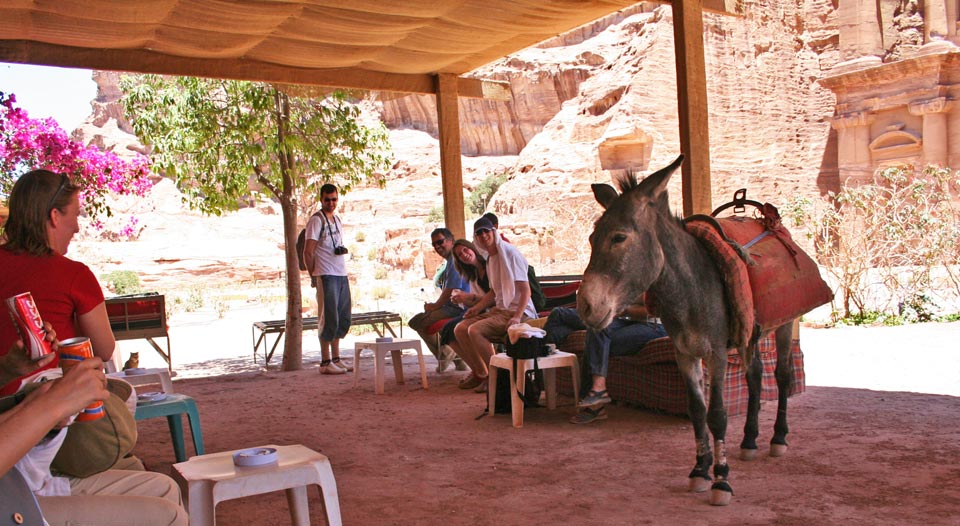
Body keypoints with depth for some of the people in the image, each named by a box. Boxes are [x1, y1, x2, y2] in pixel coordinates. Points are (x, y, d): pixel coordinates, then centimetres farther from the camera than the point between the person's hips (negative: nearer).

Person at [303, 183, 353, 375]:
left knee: (343, 319, 11)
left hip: (342, 274, 8)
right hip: (326, 276, -8)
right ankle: (325, 362, 0)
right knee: (329, 319, -6)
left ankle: (336, 359, 20)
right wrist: (314, 275, -8)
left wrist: (342, 249, 7)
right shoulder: (316, 220, -7)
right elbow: (308, 252, -10)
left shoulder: (337, 219, 17)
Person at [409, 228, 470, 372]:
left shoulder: (455, 260, -15)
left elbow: (451, 291, -22)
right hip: (451, 307, 11)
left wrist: (434, 306, -9)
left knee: (417, 322, -14)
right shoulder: (450, 261, 19)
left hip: (456, 309, -11)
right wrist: (434, 305, 9)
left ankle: (444, 354, 1)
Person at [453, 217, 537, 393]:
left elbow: (526, 289, -16)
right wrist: (477, 307, 9)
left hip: (517, 311, -9)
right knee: (460, 330, -1)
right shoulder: (489, 259, 14)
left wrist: (517, 317, -26)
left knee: (475, 330, -26)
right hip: (499, 309, 9)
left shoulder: (509, 253, -12)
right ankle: (482, 374, 6)